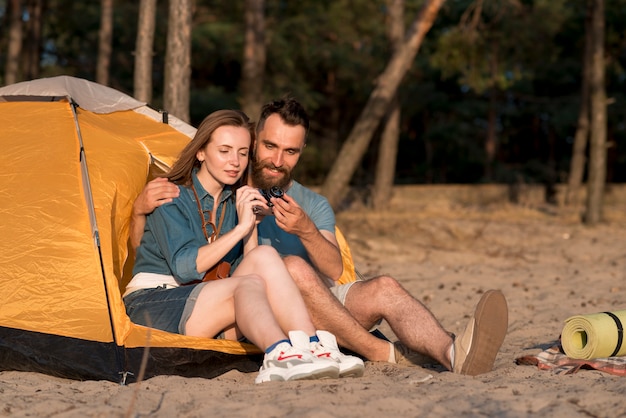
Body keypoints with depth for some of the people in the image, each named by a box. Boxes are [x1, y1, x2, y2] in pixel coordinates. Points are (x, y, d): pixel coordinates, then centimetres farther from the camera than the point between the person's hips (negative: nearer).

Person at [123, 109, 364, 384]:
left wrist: (252, 225, -10)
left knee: (264, 256, -22)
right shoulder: (172, 198, -6)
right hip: (152, 306, -5)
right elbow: (184, 268, -20)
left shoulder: (235, 201, 12)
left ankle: (313, 349, -38)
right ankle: (280, 355, -57)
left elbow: (241, 270, 3)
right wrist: (241, 227, -20)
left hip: (202, 304, 5)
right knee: (250, 284, -31)